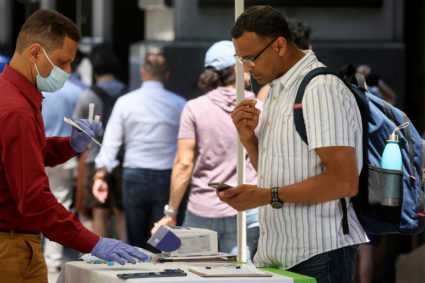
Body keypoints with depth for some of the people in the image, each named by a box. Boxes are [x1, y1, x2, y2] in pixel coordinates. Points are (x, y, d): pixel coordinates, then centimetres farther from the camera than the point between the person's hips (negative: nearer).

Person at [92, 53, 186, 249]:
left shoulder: (125, 102, 1)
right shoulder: (179, 104, -1)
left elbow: (111, 142, 1)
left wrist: (100, 175, 5)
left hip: (134, 176, 1)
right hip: (167, 177, -1)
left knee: (136, 242, 8)